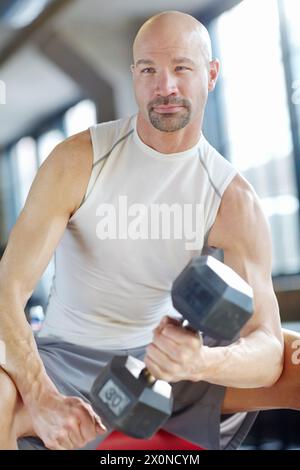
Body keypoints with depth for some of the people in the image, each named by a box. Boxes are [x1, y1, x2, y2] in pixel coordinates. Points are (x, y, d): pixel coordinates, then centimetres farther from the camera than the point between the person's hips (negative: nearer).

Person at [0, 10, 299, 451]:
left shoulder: (234, 200, -11)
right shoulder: (78, 159, -13)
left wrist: (201, 362, -41)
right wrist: (43, 401, -30)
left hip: (165, 356, 2)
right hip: (66, 359, -2)